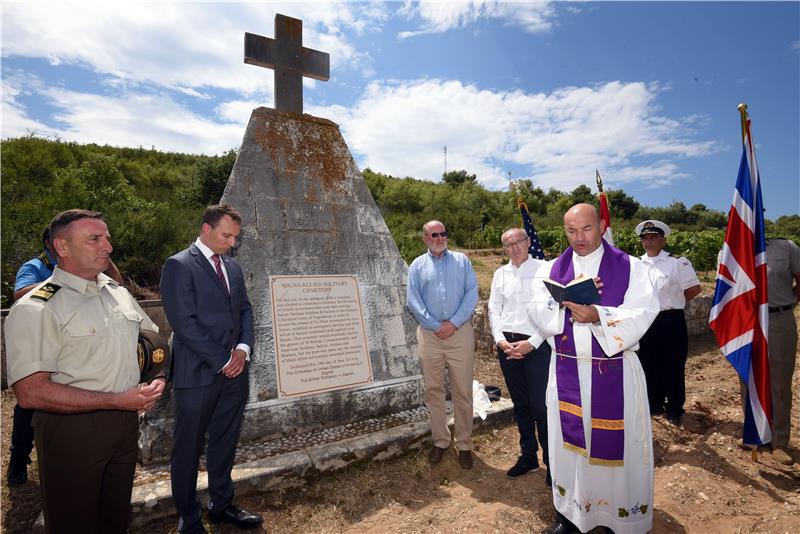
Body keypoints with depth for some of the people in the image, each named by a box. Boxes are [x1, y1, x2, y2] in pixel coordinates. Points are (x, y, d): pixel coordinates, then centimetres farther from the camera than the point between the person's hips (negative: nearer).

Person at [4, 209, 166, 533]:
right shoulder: (35, 309, -16)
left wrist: (154, 384, -2)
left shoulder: (119, 293, 5)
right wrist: (118, 400, -23)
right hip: (72, 431, -6)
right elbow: (31, 393, -22)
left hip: (126, 422, 6)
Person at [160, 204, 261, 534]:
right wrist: (221, 360, -14)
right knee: (188, 449, 11)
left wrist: (243, 348, -4)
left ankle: (221, 505, 36)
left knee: (225, 443, 18)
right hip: (198, 373, -6)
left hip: (234, 371, 6)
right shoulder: (179, 265, -11)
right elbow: (184, 323, -17)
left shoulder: (233, 267, 11)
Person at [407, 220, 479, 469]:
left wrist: (453, 323, -10)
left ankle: (464, 444, 20)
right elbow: (413, 300, 0)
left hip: (460, 332, 0)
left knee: (463, 391, 4)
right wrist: (435, 326, -9)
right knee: (433, 390, 8)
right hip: (429, 335, 1)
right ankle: (440, 441, 24)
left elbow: (472, 294, 0)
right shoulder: (417, 266, 10)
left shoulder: (461, 261, 9)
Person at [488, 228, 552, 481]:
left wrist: (532, 343, -14)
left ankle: (551, 460, 20)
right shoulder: (500, 274, 9)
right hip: (507, 345, 5)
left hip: (536, 345, -4)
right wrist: (500, 339, -3)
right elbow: (494, 308, 10)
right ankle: (528, 455, 32)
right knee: (520, 403, 15)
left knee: (540, 405, -1)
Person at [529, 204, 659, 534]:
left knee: (616, 444, 9)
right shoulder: (551, 270, 4)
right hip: (566, 374, 2)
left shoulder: (629, 267, -2)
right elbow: (538, 312, -4)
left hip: (615, 373, -2)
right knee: (570, 441, 12)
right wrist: (570, 298, -20)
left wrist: (598, 316, -25)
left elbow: (642, 314, -11)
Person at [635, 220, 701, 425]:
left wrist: (675, 302, -1)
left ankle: (674, 409, 26)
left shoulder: (677, 262, -9)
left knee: (673, 366, 8)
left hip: (671, 321, -4)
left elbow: (694, 289, -9)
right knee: (649, 365, 13)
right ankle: (654, 405, 31)